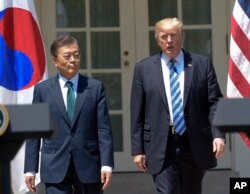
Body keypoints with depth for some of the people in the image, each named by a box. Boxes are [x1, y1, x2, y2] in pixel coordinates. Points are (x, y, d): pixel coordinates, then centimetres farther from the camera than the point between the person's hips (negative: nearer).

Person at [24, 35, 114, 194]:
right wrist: (30, 169, 1)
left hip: (88, 166, 1)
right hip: (55, 168, -1)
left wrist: (107, 165, -9)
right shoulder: (42, 90, 5)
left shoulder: (95, 87, 4)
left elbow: (104, 129, 0)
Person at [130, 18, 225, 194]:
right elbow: (137, 113, 5)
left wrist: (218, 134, -14)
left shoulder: (202, 64, 5)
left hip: (195, 145, 1)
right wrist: (138, 149, 0)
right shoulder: (144, 68, 6)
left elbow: (215, 102, 1)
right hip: (161, 146, -1)